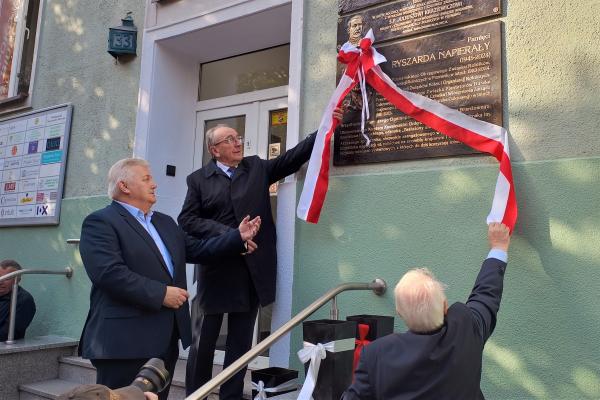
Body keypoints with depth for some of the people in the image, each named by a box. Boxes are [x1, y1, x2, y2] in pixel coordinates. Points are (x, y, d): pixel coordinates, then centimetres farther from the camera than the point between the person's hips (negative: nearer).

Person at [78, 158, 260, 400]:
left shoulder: (165, 222, 20)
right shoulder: (100, 222, -9)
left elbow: (196, 250, 19)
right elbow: (109, 273, -21)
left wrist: (238, 237, 9)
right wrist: (160, 294, -20)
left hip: (166, 338, 8)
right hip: (125, 340, -8)